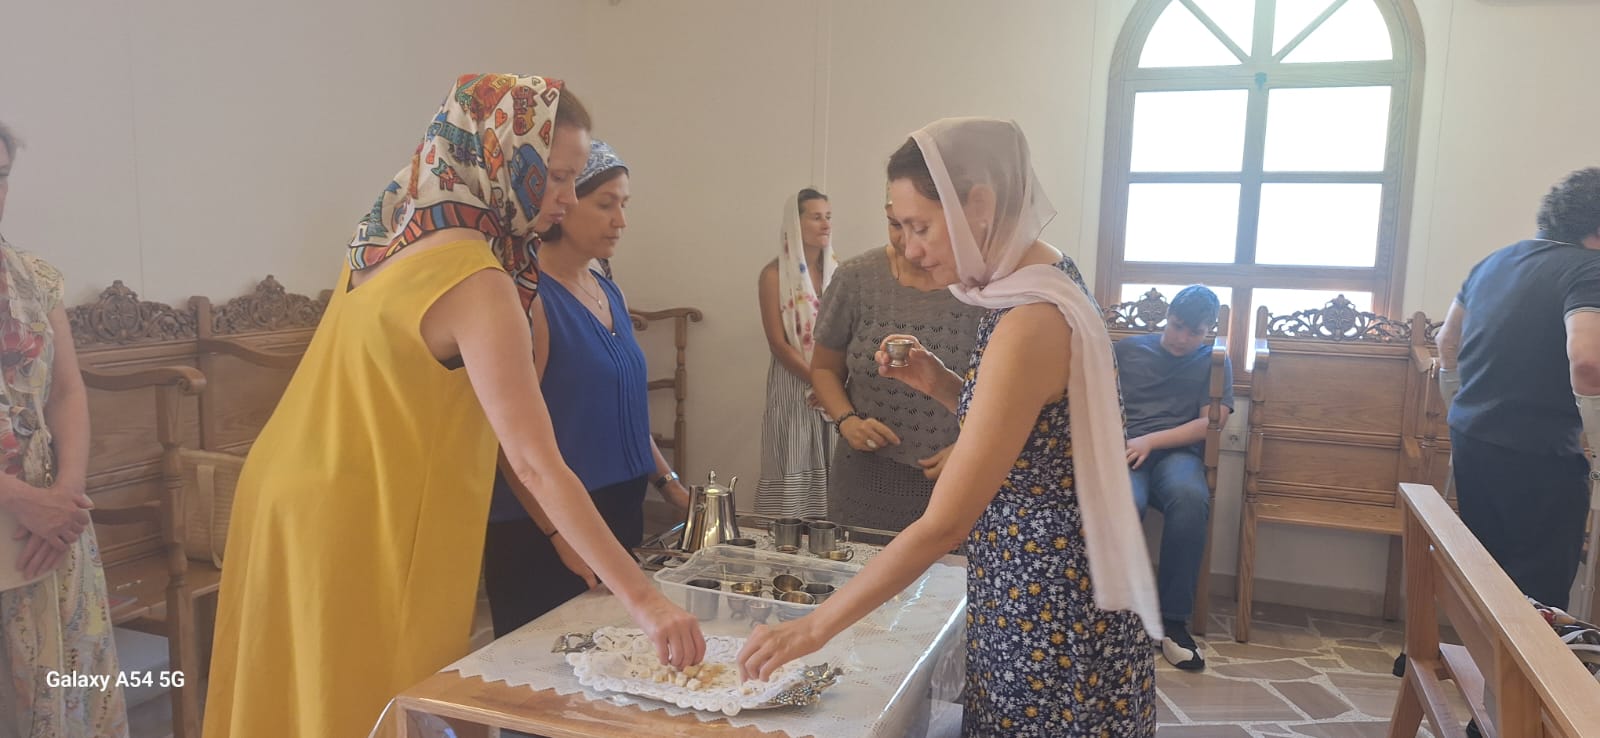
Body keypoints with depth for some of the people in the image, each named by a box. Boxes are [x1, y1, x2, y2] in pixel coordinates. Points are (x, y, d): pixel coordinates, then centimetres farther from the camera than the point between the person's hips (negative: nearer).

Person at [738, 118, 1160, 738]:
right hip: (1040, 592, 9)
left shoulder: (1032, 322, -25)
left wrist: (815, 626, -20)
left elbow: (944, 526, -26)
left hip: (1051, 616, -9)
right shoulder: (1042, 284, 4)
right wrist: (940, 384, -1)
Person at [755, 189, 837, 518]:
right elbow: (778, 343, -9)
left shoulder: (837, 270, 7)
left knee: (828, 469, 6)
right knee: (790, 470, -2)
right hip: (793, 385, -4)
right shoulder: (775, 274, -5)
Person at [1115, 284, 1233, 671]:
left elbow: (1210, 422, 6)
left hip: (1178, 452, 1)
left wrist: (1150, 440, -8)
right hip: (1125, 449, 0)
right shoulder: (1128, 348, 20)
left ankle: (1173, 618, -27)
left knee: (1191, 497, -38)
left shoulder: (1214, 362, 19)